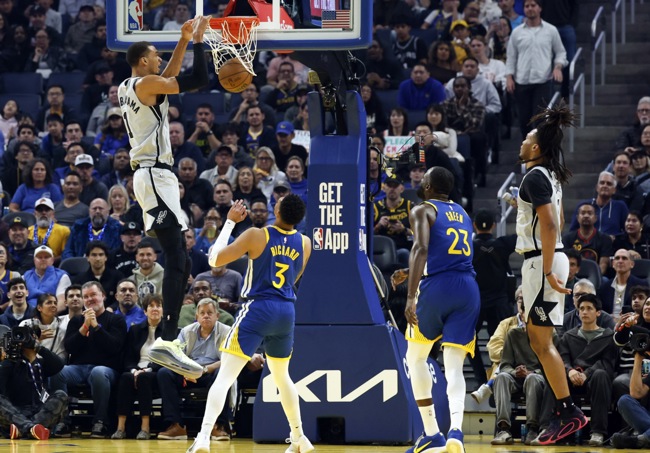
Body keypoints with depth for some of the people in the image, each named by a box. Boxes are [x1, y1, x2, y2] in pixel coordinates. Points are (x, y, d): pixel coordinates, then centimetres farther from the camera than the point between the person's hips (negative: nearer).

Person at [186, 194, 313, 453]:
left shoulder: (256, 236, -9)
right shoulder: (304, 244, 5)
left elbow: (215, 259, -4)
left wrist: (230, 222, 4)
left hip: (258, 308, -5)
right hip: (287, 312, 5)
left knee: (225, 375, -10)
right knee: (281, 376, 27)